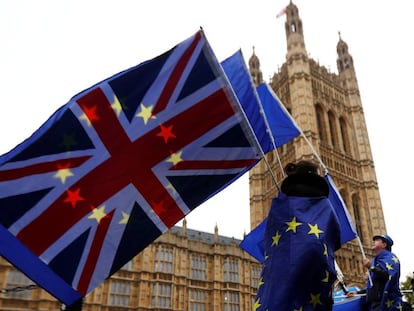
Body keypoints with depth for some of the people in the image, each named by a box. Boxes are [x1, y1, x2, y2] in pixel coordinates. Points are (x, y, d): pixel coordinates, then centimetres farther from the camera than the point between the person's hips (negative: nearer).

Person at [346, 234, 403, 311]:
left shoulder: (390, 257, 2)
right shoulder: (374, 261, 25)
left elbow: (391, 277, -17)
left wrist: (371, 268, -20)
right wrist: (357, 293, 20)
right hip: (374, 304, 8)